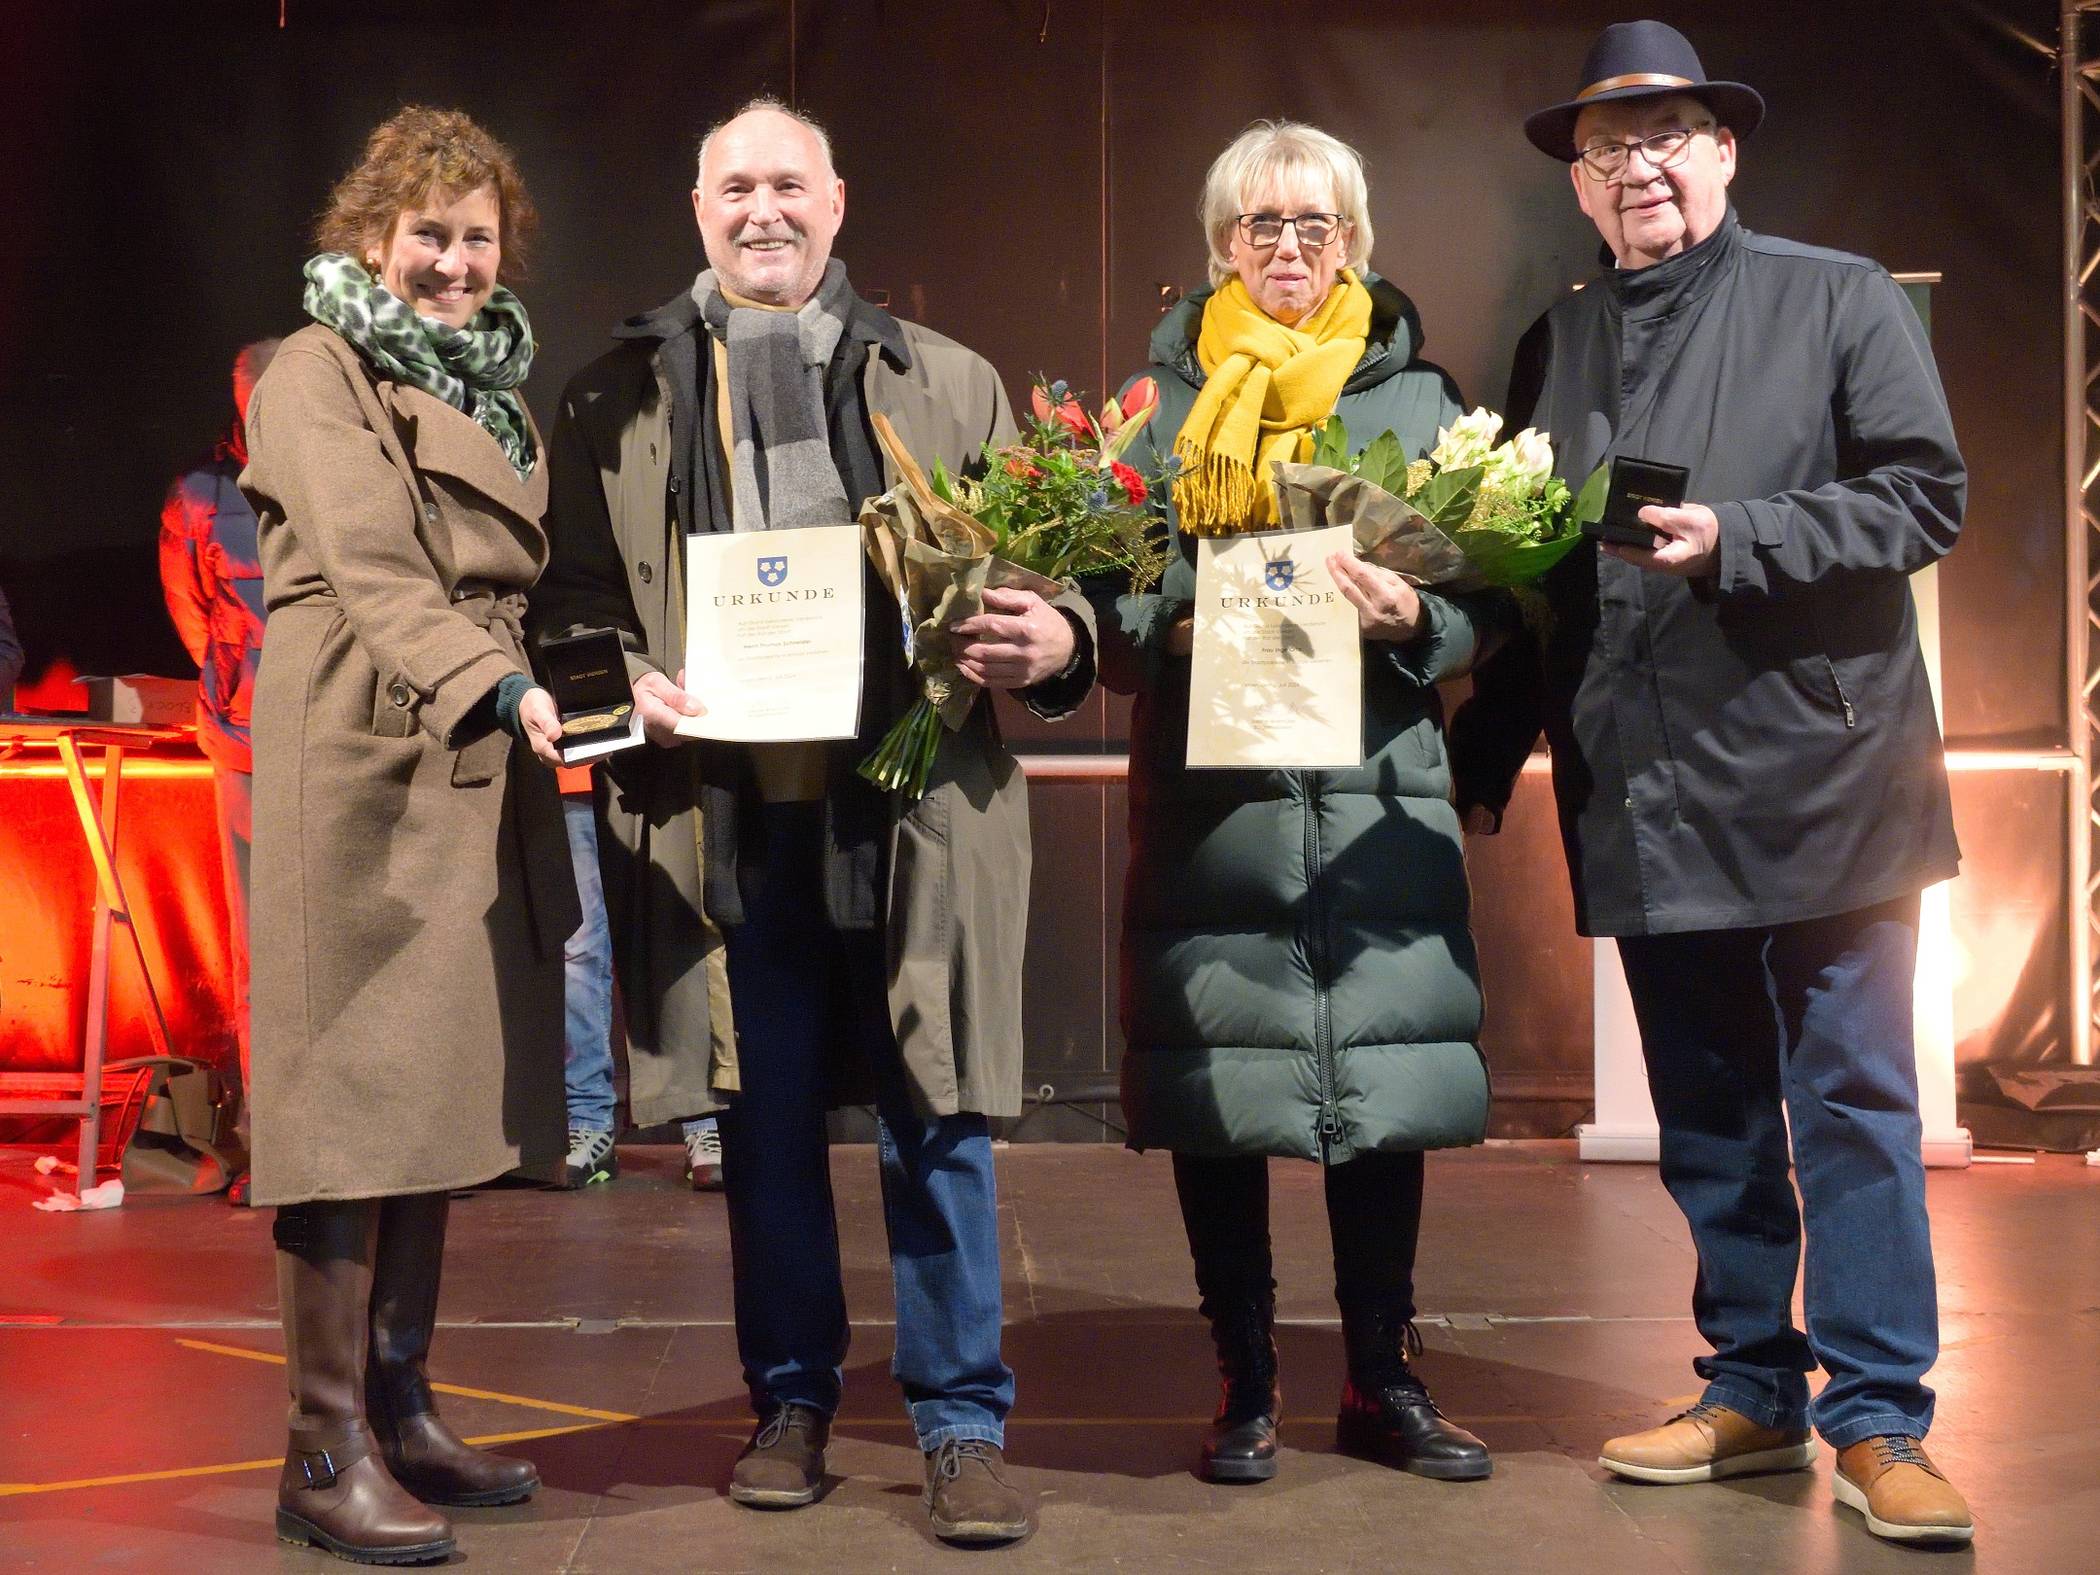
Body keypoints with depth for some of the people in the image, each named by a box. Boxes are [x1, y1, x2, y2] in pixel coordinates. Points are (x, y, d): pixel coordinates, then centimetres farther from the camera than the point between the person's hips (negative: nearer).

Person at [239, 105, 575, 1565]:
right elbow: (377, 572, -17)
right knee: (358, 1087, -7)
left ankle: (401, 1408, 17)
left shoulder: (492, 382, 21)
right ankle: (328, 1450, -2)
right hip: (364, 765, -8)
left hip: (478, 773, 8)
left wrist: (549, 698, 11)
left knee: (442, 1086, 9)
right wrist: (505, 688, -30)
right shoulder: (319, 375, -3)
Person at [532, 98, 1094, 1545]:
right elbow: (575, 598, 9)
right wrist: (625, 682, -11)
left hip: (915, 811, 0)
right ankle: (792, 1403, 25)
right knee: (767, 1125, 10)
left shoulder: (951, 385, 11)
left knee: (939, 1123, 1)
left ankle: (966, 1423, 13)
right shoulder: (618, 400, 11)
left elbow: (1035, 571, 9)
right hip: (722, 812, 1)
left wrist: (1053, 640, -13)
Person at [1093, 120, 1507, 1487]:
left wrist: (1413, 618, -13)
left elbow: (1491, 598, 6)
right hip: (1208, 797, 0)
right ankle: (1246, 1386, 15)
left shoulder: (1418, 393, 11)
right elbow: (1105, 599, 7)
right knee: (1215, 1101, 2)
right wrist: (1176, 633, -12)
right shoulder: (1162, 398, 10)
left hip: (1380, 802, 0)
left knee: (1385, 1088, 2)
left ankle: (1386, 1380, 17)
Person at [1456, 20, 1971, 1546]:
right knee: (1708, 1117, 11)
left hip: (1817, 773, -4)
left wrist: (1734, 544, -17)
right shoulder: (1558, 346, 13)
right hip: (1643, 790, 4)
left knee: (1852, 1104, -1)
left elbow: (1924, 495, -6)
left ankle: (1878, 1420, 6)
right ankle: (1753, 1392, 23)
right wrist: (1490, 749, 11)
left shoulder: (1840, 300, 1)